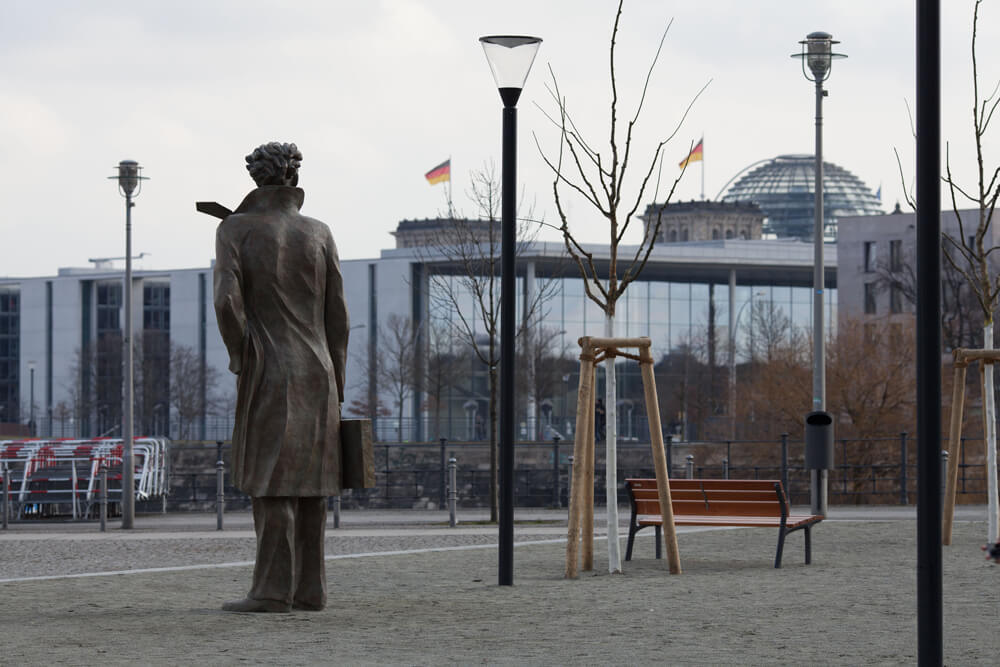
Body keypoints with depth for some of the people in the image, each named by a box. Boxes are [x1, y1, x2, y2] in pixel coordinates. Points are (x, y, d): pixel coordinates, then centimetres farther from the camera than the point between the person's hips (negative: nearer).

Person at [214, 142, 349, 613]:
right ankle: (310, 588, 8)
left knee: (271, 481, -5)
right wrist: (335, 387, 12)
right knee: (307, 481, 8)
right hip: (317, 371, 4)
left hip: (269, 374, -4)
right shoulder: (319, 234, 6)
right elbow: (337, 315, 5)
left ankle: (274, 590, -10)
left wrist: (238, 353, -1)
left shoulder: (235, 229, -4)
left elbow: (227, 298, -17)